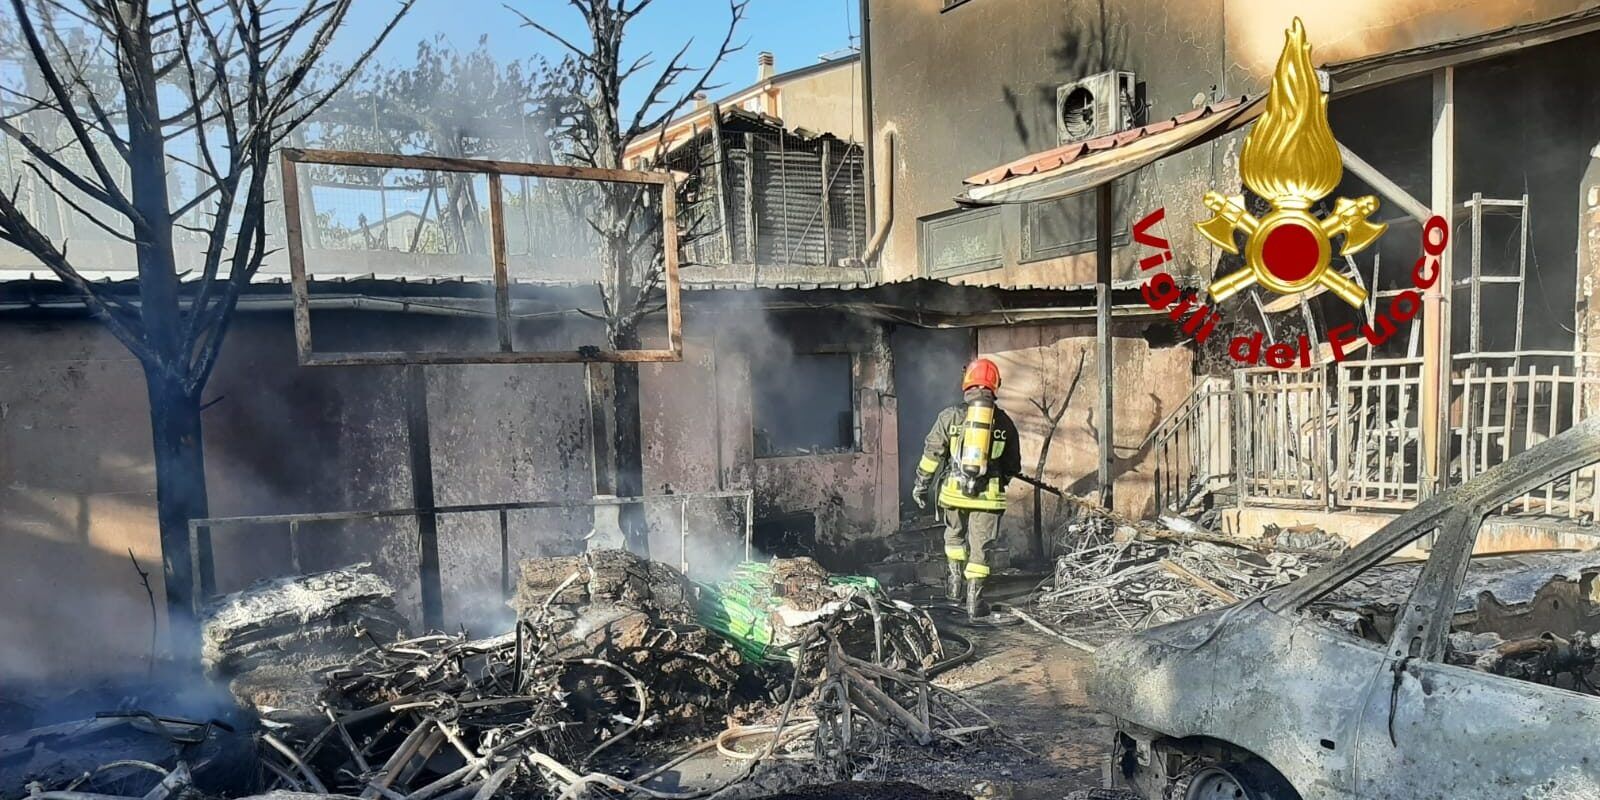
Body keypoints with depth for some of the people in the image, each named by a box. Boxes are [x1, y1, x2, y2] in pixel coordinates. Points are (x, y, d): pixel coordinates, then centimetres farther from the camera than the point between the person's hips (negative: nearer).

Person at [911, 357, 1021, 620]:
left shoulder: (950, 415, -2)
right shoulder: (1004, 422, 4)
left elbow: (932, 452, -2)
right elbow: (1013, 465, 13)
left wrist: (921, 484, 7)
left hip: (954, 490, 0)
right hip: (988, 495, 0)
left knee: (954, 536, 25)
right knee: (980, 546, 7)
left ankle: (955, 581, 26)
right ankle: (974, 601, 6)